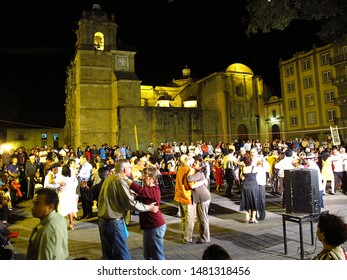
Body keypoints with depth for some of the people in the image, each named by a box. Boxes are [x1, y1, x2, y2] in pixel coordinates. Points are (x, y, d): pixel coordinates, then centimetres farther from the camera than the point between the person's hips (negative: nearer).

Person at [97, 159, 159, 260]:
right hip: (114, 222, -9)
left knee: (108, 253, 20)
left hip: (102, 219, 9)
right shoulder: (120, 181, -18)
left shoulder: (109, 178, 7)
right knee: (122, 254, 2)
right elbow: (131, 203, -20)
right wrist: (148, 207, -10)